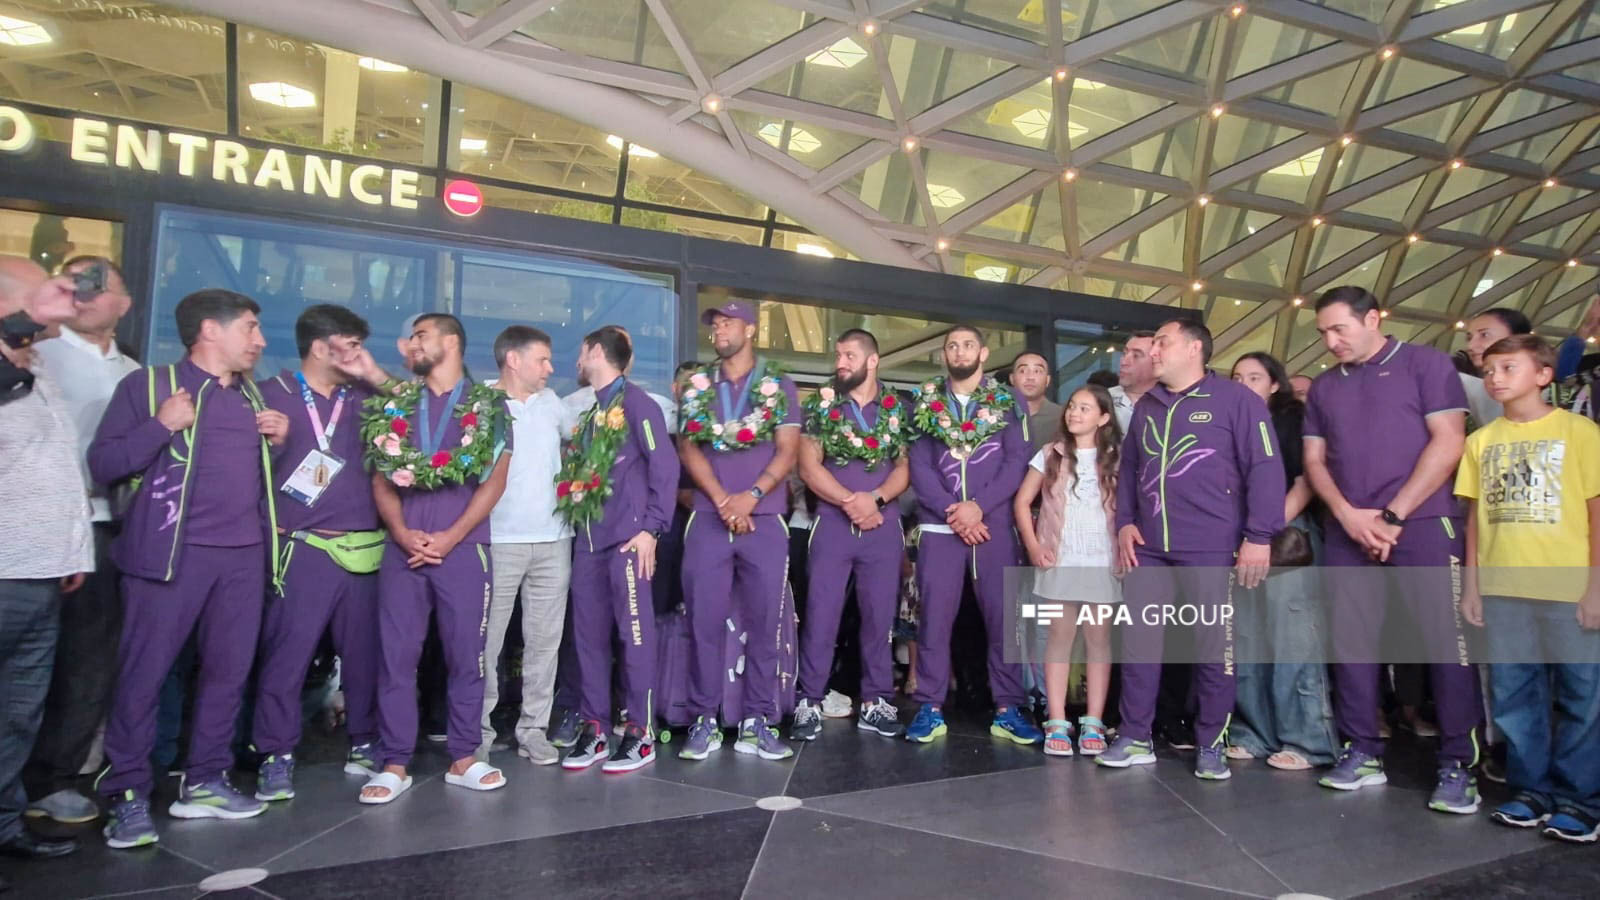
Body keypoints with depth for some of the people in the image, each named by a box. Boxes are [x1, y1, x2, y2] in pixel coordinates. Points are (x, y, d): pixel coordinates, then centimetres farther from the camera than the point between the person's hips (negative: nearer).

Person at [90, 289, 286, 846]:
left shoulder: (254, 396, 18)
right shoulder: (149, 385, 2)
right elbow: (101, 465, -4)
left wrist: (282, 440, 6)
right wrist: (161, 426, -15)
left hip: (245, 555, 5)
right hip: (172, 552, -5)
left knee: (229, 671, 8)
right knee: (143, 674, -3)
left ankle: (204, 782, 19)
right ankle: (128, 795, 8)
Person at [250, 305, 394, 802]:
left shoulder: (360, 398, 13)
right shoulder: (273, 395, 0)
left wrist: (376, 377, 1)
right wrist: (274, 524, -9)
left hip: (365, 548, 4)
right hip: (305, 549, -4)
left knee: (364, 654, 10)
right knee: (286, 656, -3)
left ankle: (365, 746, 22)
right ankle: (276, 758, 10)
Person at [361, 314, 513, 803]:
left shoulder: (490, 405, 5)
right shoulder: (397, 404, 14)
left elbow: (495, 478, -2)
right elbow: (381, 476, 9)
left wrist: (450, 537, -9)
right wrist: (401, 532, -7)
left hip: (464, 546, -2)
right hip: (402, 548, 3)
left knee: (466, 654, 3)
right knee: (396, 655, 2)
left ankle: (463, 758, 14)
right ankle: (395, 764, 12)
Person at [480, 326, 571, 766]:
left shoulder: (551, 402, 11)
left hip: (554, 540, 5)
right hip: (499, 542, -5)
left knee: (545, 640, 8)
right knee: (486, 642, 2)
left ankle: (533, 729, 17)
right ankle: (478, 731, 14)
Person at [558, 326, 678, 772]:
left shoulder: (634, 400, -4)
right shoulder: (589, 410, 20)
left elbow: (665, 465, -11)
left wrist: (651, 527, -15)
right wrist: (574, 520, 12)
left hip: (626, 538, -8)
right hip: (588, 539, 8)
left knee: (634, 635, -2)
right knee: (588, 635, 9)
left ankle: (641, 733, 7)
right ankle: (593, 728, 19)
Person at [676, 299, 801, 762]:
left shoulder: (779, 387, 7)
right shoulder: (697, 388, 11)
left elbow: (787, 451, 0)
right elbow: (688, 448, 3)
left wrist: (750, 496, -14)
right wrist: (722, 501, -10)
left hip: (765, 519, -1)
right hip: (708, 520, 1)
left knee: (763, 622, 2)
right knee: (705, 621, 1)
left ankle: (757, 721, 10)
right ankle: (704, 721, 9)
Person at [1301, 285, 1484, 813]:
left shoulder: (1425, 364, 3)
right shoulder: (1324, 386, 16)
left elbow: (1448, 444, -6)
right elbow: (1314, 461, 12)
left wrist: (1393, 516, -11)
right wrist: (1348, 515, -5)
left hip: (1422, 524, -4)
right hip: (1346, 532, 5)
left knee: (1445, 642, -4)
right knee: (1351, 643, 4)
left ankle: (1458, 765, 6)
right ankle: (1362, 753, 14)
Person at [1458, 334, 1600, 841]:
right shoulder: (1481, 441, 8)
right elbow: (1476, 515, 10)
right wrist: (1471, 585, 7)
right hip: (1502, 588, 3)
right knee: (1514, 694, 8)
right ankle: (1532, 790, 21)